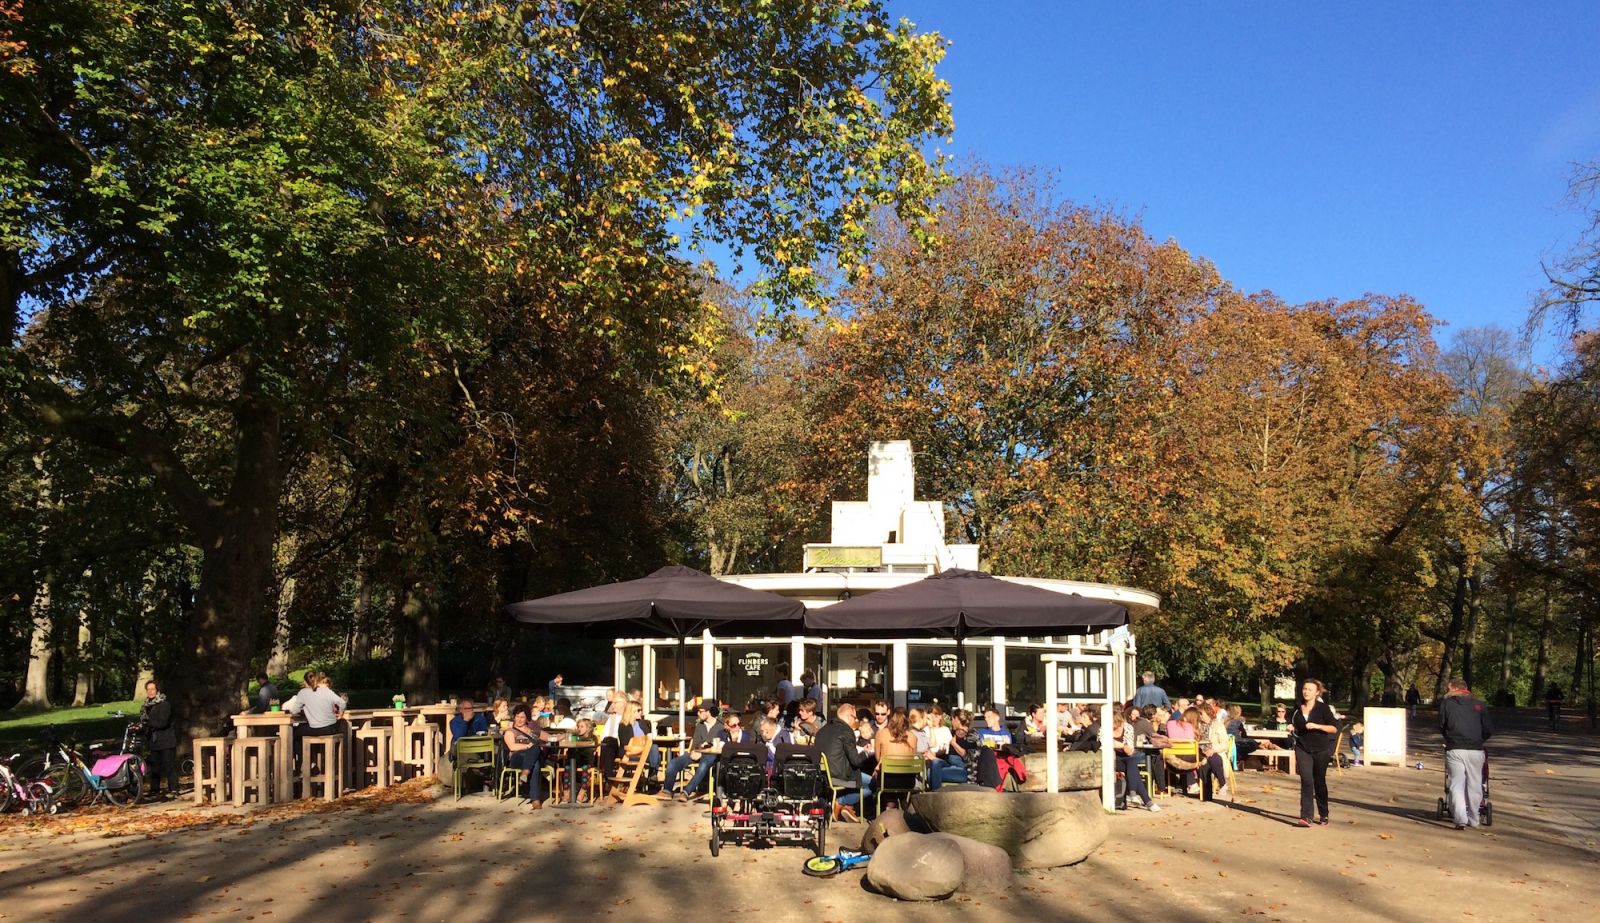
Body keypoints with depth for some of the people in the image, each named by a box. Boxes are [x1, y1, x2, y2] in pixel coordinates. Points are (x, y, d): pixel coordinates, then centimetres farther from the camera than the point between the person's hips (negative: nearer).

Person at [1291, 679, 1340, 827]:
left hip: (1321, 750, -2)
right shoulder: (1298, 709, 5)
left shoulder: (1323, 708, -6)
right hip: (1303, 749, 2)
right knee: (1306, 781, -12)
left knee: (1319, 782, 9)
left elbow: (1334, 728, -11)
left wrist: (1317, 726, -21)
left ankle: (1323, 815, 29)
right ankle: (1306, 817, -18)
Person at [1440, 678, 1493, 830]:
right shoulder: (1479, 704, 8)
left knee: (1457, 784, 0)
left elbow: (1441, 726, 9)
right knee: (1474, 785, 12)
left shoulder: (1446, 703, 5)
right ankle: (1473, 819, 18)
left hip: (1454, 750, -2)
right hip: (1476, 750, 2)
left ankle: (1460, 818, -13)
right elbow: (1489, 730, 6)